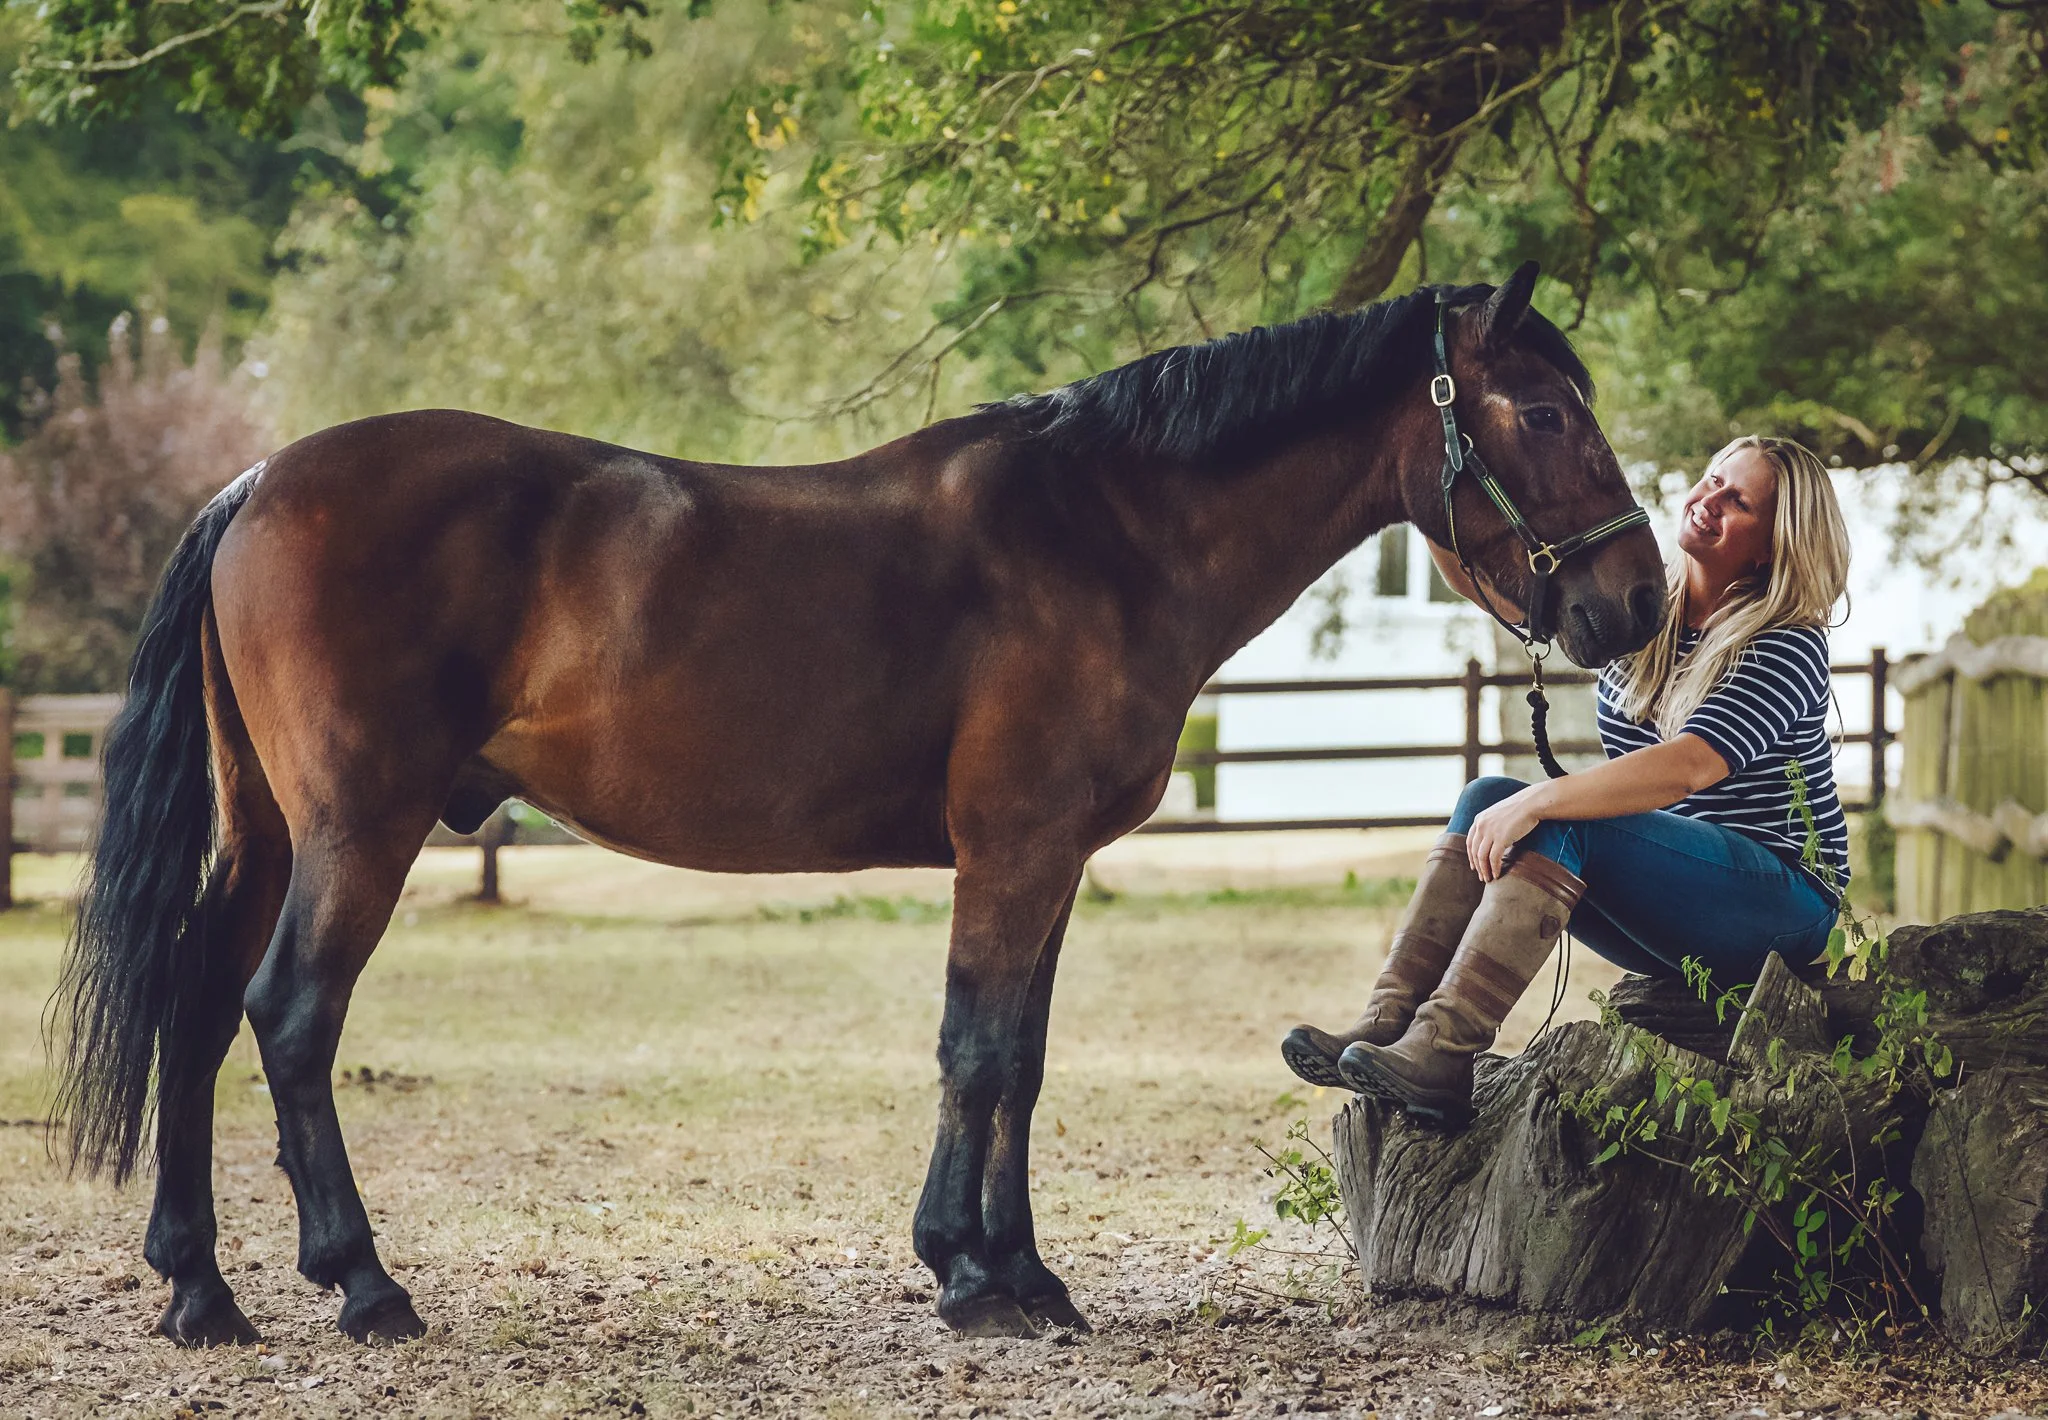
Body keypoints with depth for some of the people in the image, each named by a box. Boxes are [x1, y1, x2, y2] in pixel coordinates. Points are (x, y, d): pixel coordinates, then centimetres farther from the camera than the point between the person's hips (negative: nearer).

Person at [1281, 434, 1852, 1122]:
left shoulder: (1790, 645, -13)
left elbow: (1689, 767, -27)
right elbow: (1488, 579, 4)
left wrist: (1538, 801, -34)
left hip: (1784, 914, -7)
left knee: (1555, 823, -28)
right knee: (1487, 799, -13)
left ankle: (1443, 1052, -41)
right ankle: (1388, 1021, -27)